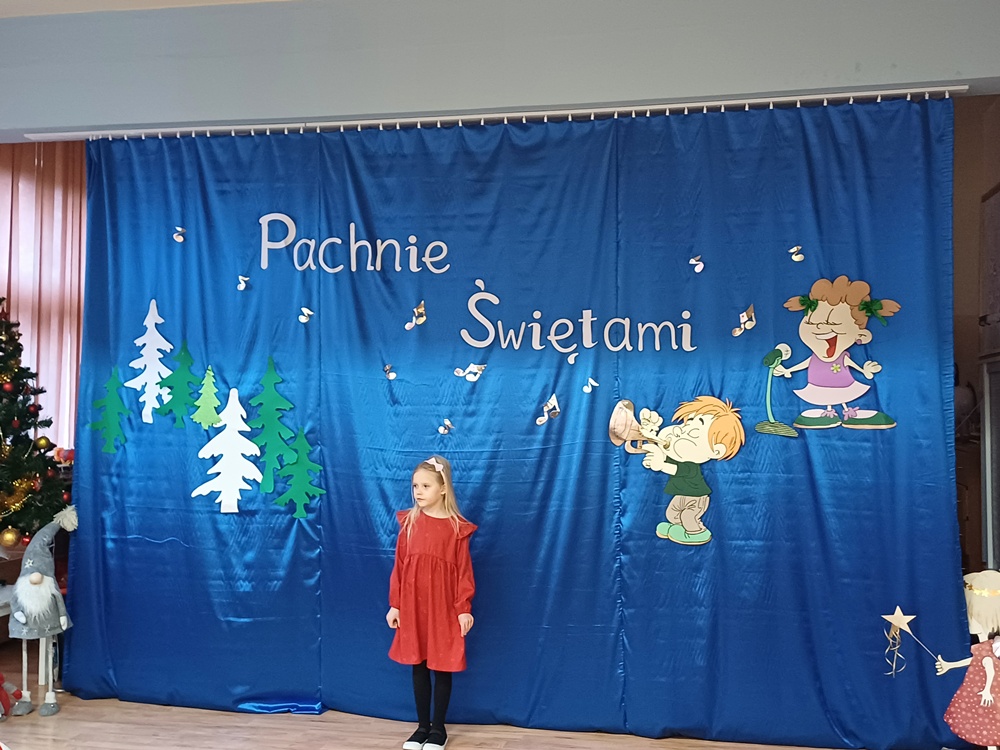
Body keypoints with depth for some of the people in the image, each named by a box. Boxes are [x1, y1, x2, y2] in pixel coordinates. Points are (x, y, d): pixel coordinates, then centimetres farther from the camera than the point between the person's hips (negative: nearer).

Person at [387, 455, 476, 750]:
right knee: (418, 667, 12)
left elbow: (464, 572, -5)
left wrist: (464, 609, -8)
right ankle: (422, 726, 26)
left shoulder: (457, 528, -7)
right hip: (412, 607, 3)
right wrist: (394, 604, 2)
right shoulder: (409, 523, 1)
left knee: (442, 668, 8)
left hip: (444, 608, -3)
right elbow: (399, 567, 3)